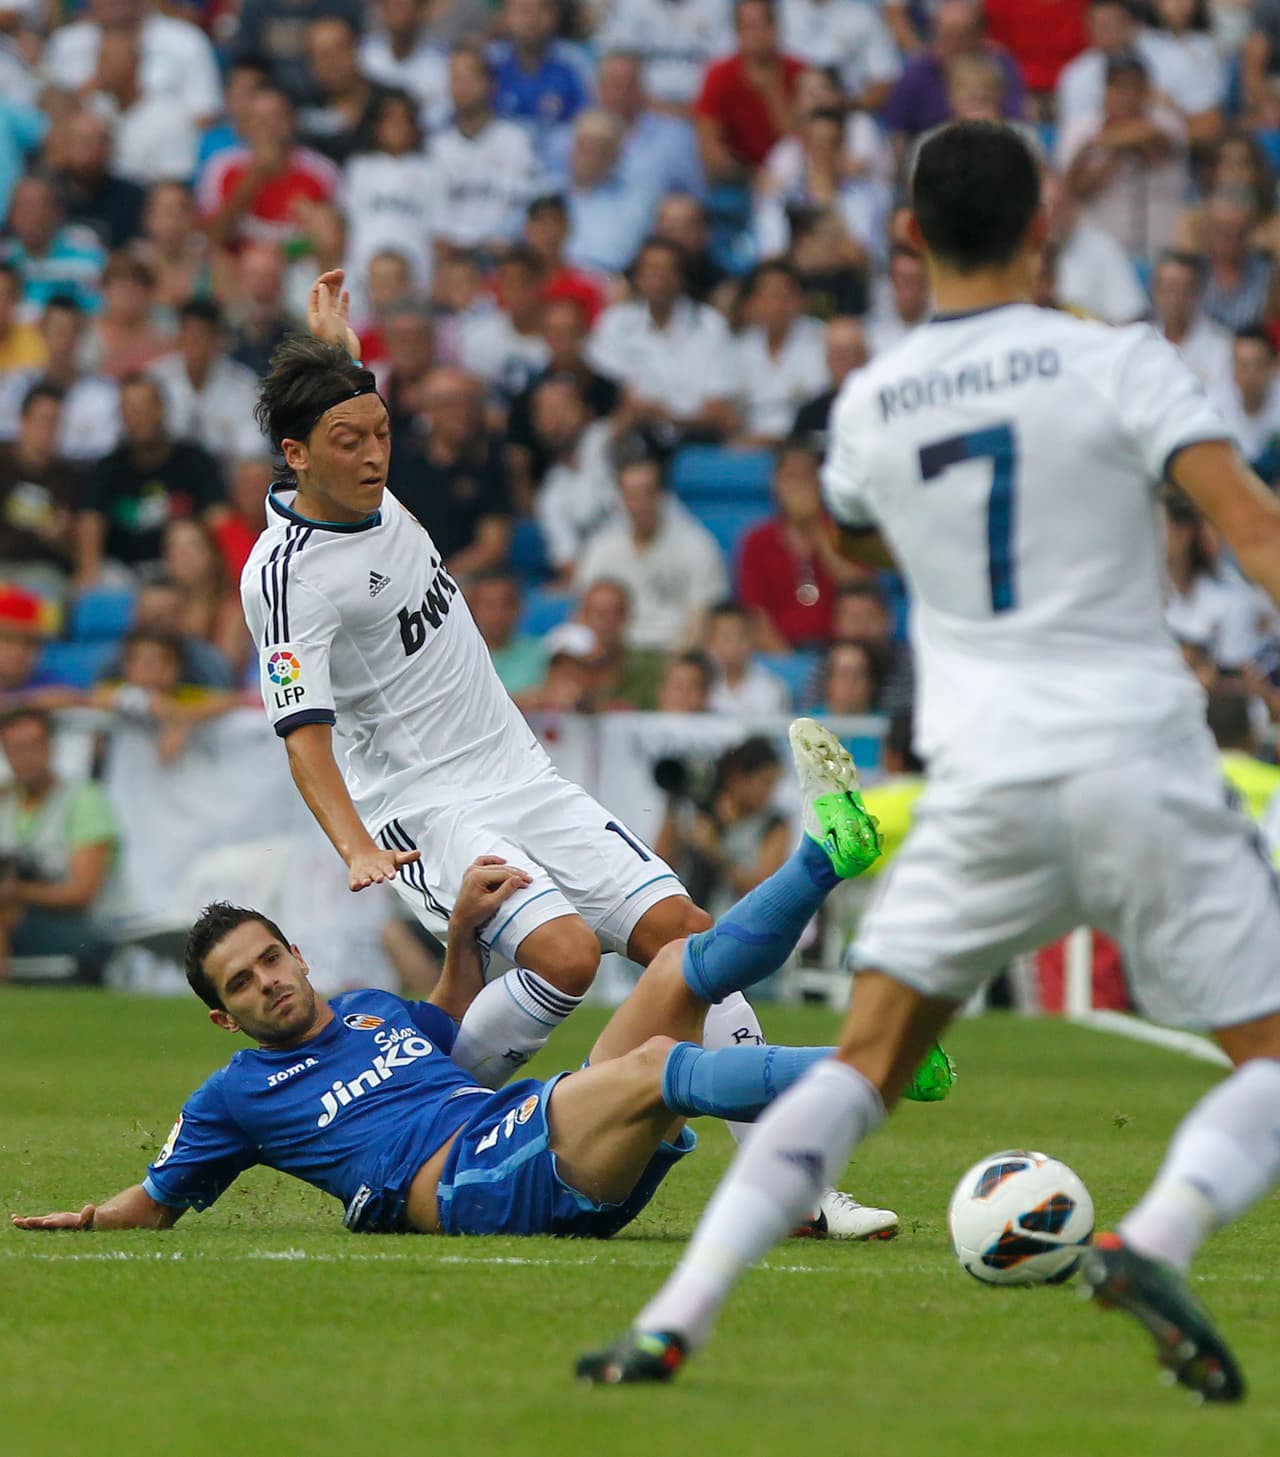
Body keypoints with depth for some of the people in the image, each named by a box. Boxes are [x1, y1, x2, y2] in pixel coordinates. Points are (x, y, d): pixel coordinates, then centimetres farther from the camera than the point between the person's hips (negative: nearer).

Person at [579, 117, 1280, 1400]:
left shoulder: (871, 404, 8)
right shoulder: (1115, 362, -3)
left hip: (981, 774, 3)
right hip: (1137, 754, -3)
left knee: (863, 1065, 10)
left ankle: (675, 1319, -3)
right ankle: (1155, 1238, -22)